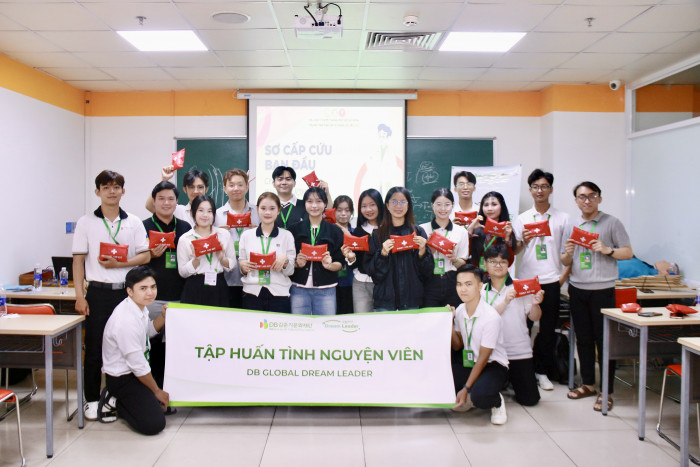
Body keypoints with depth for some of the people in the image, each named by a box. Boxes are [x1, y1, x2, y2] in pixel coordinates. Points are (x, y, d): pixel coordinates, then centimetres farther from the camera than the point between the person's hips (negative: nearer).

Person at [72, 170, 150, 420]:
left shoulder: (133, 222, 6)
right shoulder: (86, 223, 4)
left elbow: (145, 256, 2)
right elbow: (78, 261, 2)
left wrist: (118, 264, -13)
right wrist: (79, 296, -6)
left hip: (126, 290, 1)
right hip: (98, 292, -1)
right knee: (94, 348, 4)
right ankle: (92, 399, 16)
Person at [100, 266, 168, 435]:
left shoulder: (140, 307, -1)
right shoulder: (126, 320, -29)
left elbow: (150, 330, 21)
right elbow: (138, 365, -22)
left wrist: (163, 316, 1)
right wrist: (157, 391, -10)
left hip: (135, 371, 9)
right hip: (121, 378, -9)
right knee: (154, 424, -17)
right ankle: (115, 402, 2)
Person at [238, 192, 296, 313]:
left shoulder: (287, 236, 7)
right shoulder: (246, 235, 10)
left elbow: (290, 271, 6)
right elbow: (242, 271, 13)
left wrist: (285, 260, -13)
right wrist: (243, 267, -8)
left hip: (279, 293, -1)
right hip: (252, 293, 1)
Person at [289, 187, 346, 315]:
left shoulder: (335, 231, 8)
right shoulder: (295, 229, 9)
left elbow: (340, 263, 7)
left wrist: (329, 265, -13)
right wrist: (297, 263, -10)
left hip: (325, 290, 0)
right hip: (299, 289, 0)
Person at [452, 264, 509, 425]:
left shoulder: (491, 317, -23)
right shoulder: (460, 310, -3)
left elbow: (483, 359, -19)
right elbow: (457, 346, 5)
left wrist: (466, 389, -19)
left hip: (493, 365, -7)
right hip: (469, 363, 7)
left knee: (479, 396, -35)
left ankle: (498, 402, 3)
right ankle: (468, 399, 10)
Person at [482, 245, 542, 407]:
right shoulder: (482, 291, 0)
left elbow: (534, 318, 0)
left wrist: (535, 304, -20)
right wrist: (505, 302, -23)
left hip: (520, 351, 0)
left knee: (530, 399, 3)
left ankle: (511, 378, 33)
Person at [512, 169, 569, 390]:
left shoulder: (562, 218, 7)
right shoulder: (522, 219, 9)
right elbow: (514, 250, 7)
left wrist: (564, 275, -5)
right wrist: (523, 241, -13)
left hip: (551, 281, 0)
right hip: (526, 280, 0)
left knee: (548, 328, 4)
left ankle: (543, 371, 16)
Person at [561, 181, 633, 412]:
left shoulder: (612, 223, 1)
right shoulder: (571, 226, 13)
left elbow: (628, 253, 0)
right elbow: (565, 262, 16)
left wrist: (607, 250, -16)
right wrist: (568, 253, -6)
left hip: (602, 289, -4)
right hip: (577, 289, 5)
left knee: (604, 340, -3)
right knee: (583, 339, 10)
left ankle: (607, 392, 4)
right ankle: (588, 383, 23)